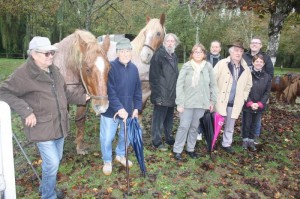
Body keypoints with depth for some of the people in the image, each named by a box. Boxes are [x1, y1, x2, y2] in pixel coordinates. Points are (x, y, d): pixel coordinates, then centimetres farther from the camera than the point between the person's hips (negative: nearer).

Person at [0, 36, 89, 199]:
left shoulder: (55, 71, 7)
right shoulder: (23, 73, -16)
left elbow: (65, 94, 16)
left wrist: (82, 98, 3)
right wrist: (26, 111, -26)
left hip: (60, 125, 8)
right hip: (42, 128, -7)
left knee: (56, 160, 20)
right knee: (52, 163, -2)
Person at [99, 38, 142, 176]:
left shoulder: (134, 68, 2)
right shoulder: (111, 67, -15)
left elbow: (137, 90, 8)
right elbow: (110, 92, -21)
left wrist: (136, 108, 2)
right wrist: (119, 108, -27)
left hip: (128, 110, 5)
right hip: (110, 110, -5)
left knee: (125, 135, 20)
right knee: (107, 138, 6)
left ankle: (120, 155, 45)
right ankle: (107, 161, 30)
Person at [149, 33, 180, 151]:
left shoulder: (174, 56, 13)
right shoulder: (158, 55, -11)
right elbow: (154, 77, -15)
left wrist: (176, 93, 12)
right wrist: (157, 95, -19)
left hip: (172, 95, 7)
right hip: (162, 95, -7)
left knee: (169, 119, 18)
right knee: (158, 119, 3)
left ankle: (169, 138, 33)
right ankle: (157, 142, 15)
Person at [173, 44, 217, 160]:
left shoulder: (208, 66, 0)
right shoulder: (186, 66, -7)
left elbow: (213, 85, 7)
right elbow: (179, 85, -8)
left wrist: (213, 101, 6)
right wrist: (180, 103, -11)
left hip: (201, 103, 3)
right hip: (187, 103, -2)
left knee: (194, 127, 13)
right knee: (184, 126, 1)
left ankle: (190, 149, 28)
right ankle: (177, 150, 14)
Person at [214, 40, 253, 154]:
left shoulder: (246, 69, 5)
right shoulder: (222, 64, -9)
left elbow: (248, 85, 17)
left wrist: (243, 98, 7)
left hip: (235, 104, 4)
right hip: (220, 101, -3)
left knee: (230, 127, 16)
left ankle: (226, 144, 33)